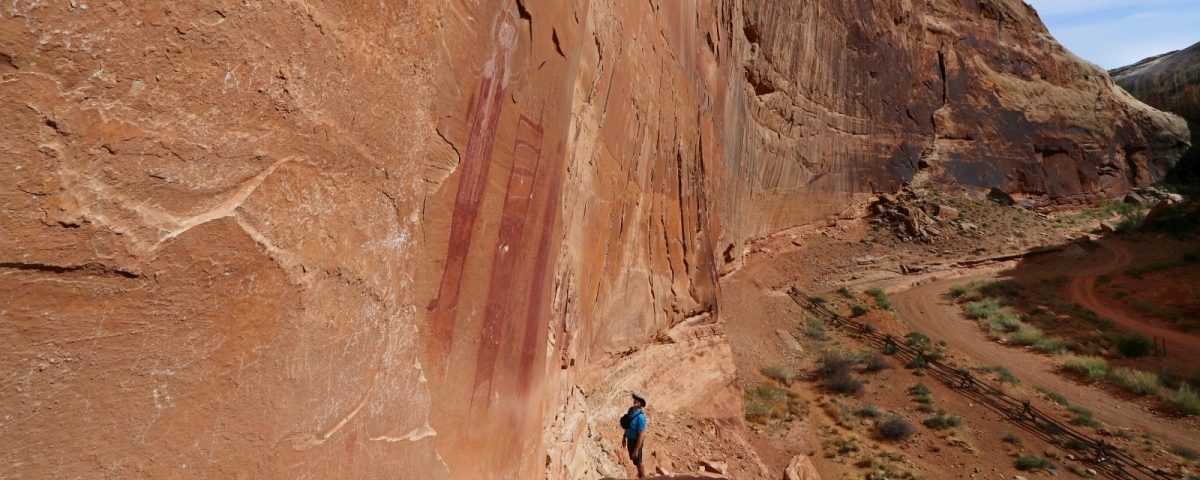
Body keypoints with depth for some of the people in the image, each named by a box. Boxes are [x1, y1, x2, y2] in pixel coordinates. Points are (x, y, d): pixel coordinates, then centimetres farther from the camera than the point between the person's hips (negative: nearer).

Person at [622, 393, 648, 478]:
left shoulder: (640, 416, -31)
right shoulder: (631, 409, -7)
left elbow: (641, 435, -27)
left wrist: (636, 450, -23)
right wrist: (624, 437, 17)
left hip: (636, 441, -7)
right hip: (630, 439, 8)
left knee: (638, 463, 12)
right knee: (635, 461, 25)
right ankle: (640, 475, 45)